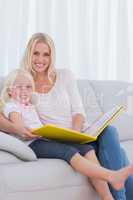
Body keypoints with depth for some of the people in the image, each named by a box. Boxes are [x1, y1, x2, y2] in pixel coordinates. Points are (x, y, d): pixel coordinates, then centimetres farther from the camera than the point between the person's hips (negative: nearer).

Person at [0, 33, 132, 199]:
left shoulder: (65, 76, 14)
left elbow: (78, 112, 9)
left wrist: (76, 132, -13)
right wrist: (16, 128, -28)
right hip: (47, 142, -3)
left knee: (109, 131, -30)